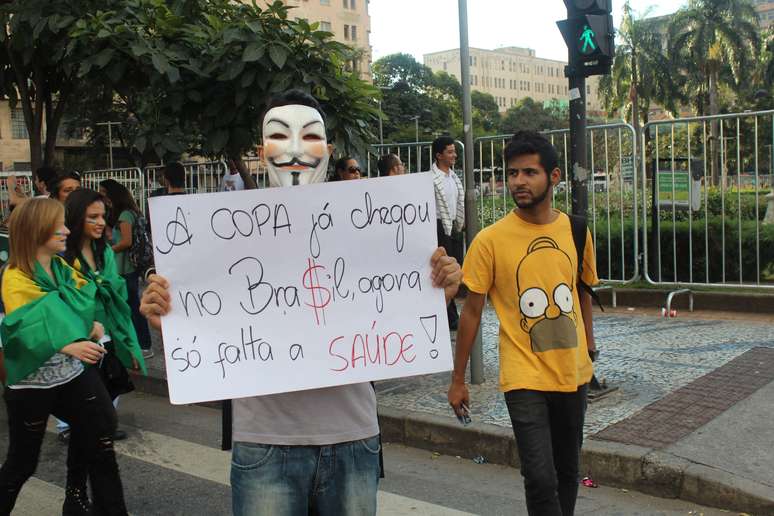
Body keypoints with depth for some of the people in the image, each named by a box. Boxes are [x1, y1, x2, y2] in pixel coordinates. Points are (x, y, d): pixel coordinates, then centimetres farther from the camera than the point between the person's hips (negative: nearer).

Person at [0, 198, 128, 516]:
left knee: (99, 443, 7)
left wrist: (90, 326, -5)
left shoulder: (63, 267, 7)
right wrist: (67, 346, -39)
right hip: (32, 384, -6)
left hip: (73, 374, 6)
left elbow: (83, 306, 17)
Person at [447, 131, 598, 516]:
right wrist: (457, 379, -1)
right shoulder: (490, 240, -10)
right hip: (524, 377, -4)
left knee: (568, 470, 17)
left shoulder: (575, 231, 0)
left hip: (573, 372, 4)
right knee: (541, 477, -10)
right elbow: (471, 311, -5)